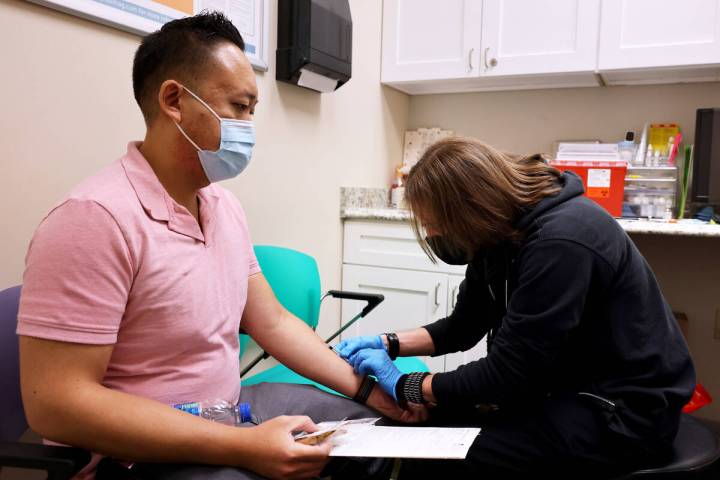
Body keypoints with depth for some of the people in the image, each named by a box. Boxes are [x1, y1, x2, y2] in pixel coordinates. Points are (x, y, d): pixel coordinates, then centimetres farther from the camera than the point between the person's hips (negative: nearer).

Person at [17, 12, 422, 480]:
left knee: (373, 429, 10)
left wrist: (366, 387, -1)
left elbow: (272, 322, 8)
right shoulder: (96, 217, -23)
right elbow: (55, 403, -25)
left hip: (232, 408, 8)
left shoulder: (224, 205, 4)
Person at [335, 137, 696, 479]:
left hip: (622, 410, -9)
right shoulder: (504, 232, 1)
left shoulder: (561, 242, -28)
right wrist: (388, 343, 0)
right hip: (566, 390, 9)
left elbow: (507, 374, -25)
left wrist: (403, 385, -14)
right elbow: (463, 326, 11)